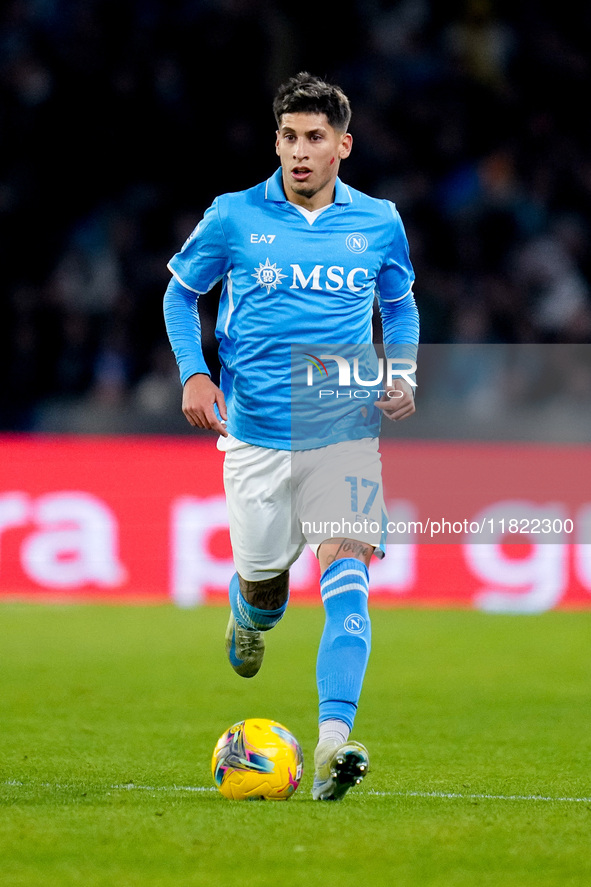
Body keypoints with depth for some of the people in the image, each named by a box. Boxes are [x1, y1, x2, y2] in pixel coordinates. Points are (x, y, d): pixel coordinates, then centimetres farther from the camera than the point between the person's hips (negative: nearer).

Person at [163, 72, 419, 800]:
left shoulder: (378, 222, 3)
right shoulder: (234, 217, -1)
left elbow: (400, 304, 20)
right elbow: (181, 293, 12)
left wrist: (403, 374, 2)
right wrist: (194, 373, -3)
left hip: (346, 433, 0)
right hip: (256, 435, 0)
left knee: (347, 576, -18)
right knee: (264, 581, 8)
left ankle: (333, 740, -26)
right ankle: (248, 616, 48)